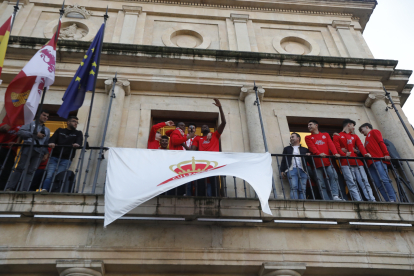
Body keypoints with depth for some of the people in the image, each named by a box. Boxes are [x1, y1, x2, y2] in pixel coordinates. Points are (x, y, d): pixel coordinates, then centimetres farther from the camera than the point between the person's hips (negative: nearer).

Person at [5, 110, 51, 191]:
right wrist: (35, 134, -7)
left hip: (39, 151, 3)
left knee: (30, 171, -6)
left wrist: (45, 153, 3)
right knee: (20, 168, -11)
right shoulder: (31, 124, 16)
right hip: (29, 147, -3)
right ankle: (10, 188, -11)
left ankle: (23, 190, -13)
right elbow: (20, 132, 0)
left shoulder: (47, 130, 29)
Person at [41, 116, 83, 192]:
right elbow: (53, 138, 8)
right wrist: (51, 143, -16)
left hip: (66, 160, -1)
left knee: (56, 176, -17)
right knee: (49, 175, -17)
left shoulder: (78, 133, 21)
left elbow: (80, 141, 0)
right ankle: (44, 190, -29)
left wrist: (77, 144, -25)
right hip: (54, 157, 1)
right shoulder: (60, 130, 25)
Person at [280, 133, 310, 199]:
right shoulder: (287, 149, 26)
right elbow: (283, 160, 16)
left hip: (302, 170, 2)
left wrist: (309, 156, -3)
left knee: (302, 189, -9)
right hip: (292, 170, -1)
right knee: (294, 188, -18)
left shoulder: (305, 150, 27)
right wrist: (282, 171, 2)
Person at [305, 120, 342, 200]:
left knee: (334, 176, -21)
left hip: (327, 161, 1)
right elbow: (312, 147, -2)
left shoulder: (325, 135, 23)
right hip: (317, 162, -1)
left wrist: (335, 153, -14)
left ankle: (335, 196, -22)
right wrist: (319, 153, -23)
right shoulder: (308, 138, 18)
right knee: (321, 183, -5)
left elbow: (331, 144, 6)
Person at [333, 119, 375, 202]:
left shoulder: (355, 136, 28)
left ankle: (372, 200, -12)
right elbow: (337, 148, -1)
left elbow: (360, 146, 11)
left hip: (357, 161, 4)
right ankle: (358, 201, -19)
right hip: (346, 163, -4)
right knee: (351, 183, -13)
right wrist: (344, 154, -21)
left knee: (364, 181, -6)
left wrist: (365, 153, -10)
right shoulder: (337, 136, 15)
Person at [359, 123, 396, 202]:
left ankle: (392, 199, -23)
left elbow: (381, 142, 1)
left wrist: (386, 154, -13)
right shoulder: (367, 138, 36)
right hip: (371, 163, 7)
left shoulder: (374, 132, 17)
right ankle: (388, 201, -14)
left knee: (384, 179, -19)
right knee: (378, 183, -8)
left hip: (379, 159, -7)